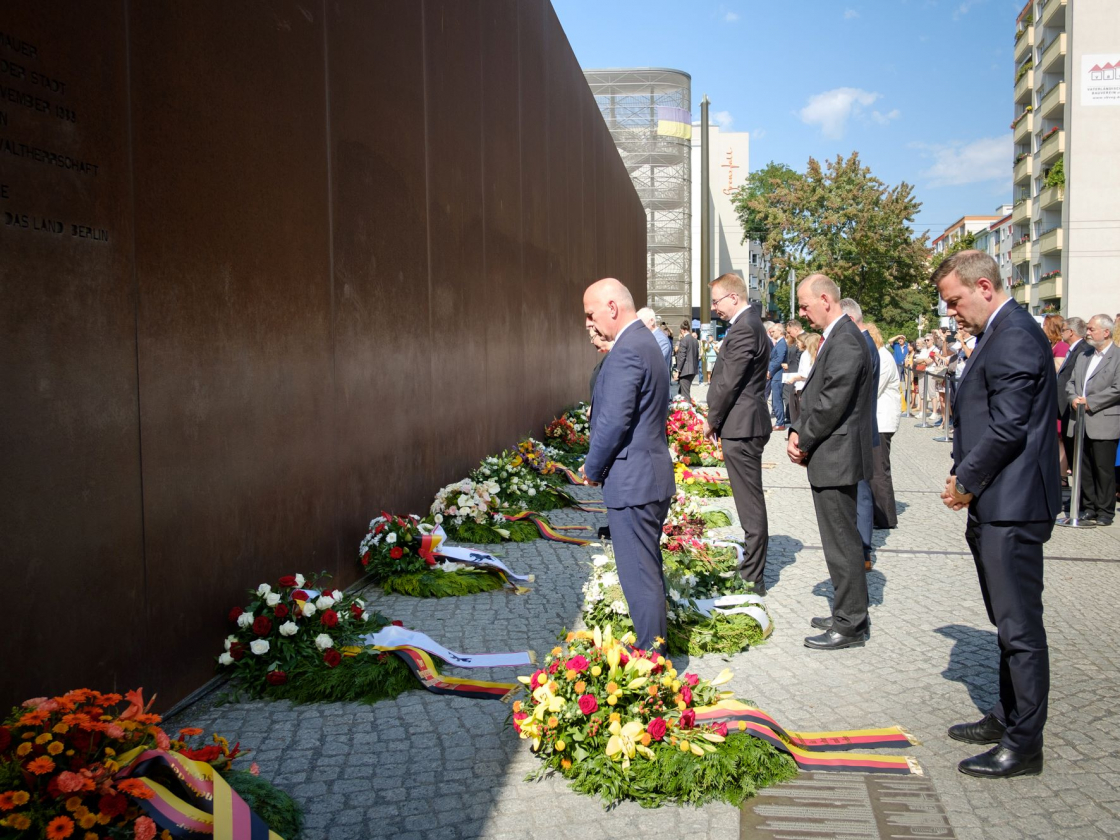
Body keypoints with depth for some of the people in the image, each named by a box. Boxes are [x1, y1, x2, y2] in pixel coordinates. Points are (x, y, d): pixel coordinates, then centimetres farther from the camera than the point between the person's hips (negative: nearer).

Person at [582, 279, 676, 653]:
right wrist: (597, 465, 15)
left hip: (631, 481, -11)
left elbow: (615, 421, -22)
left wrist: (592, 469, -8)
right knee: (648, 569, 19)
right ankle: (653, 645, 30)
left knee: (639, 574, -3)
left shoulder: (627, 350, -18)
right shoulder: (647, 342, 15)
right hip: (652, 475, 11)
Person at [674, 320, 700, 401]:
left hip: (685, 370, -8)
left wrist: (677, 371, -10)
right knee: (685, 391, 17)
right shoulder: (695, 340, 10)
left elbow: (681, 357, -14)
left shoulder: (683, 340, -12)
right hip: (693, 370, 8)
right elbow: (697, 356, 15)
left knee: (685, 393, -5)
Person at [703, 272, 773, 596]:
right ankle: (752, 571, 26)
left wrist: (712, 420, -7)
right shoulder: (750, 323, 15)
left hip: (741, 426, -11)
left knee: (751, 504, -4)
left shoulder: (744, 329, -18)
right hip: (745, 425, 11)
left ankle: (753, 578, 3)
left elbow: (729, 383, -19)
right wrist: (717, 419, 14)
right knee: (750, 503, 16)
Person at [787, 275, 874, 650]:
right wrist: (798, 433, 5)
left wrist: (804, 442, -12)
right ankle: (847, 614, 29)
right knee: (840, 542, 18)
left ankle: (850, 626, 8)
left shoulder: (845, 341, -19)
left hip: (836, 456, -11)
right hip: (829, 455, 11)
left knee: (842, 544, -2)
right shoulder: (836, 337, 14)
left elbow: (833, 403, -23)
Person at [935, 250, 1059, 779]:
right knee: (1009, 622, 19)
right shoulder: (1000, 334, 16)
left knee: (1019, 626, -2)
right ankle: (1007, 718, 31)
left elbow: (1008, 427, -22)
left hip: (1012, 506, -11)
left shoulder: (1014, 337, -16)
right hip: (995, 506, 11)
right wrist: (964, 478, 8)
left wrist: (966, 481, -11)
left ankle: (1024, 744, 7)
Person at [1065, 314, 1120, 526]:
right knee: (1084, 467, 9)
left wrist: (1090, 403, -13)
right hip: (1081, 422, 7)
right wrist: (1074, 398, -4)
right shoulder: (1084, 357, 19)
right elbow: (1071, 382, 17)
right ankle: (1088, 507, 17)